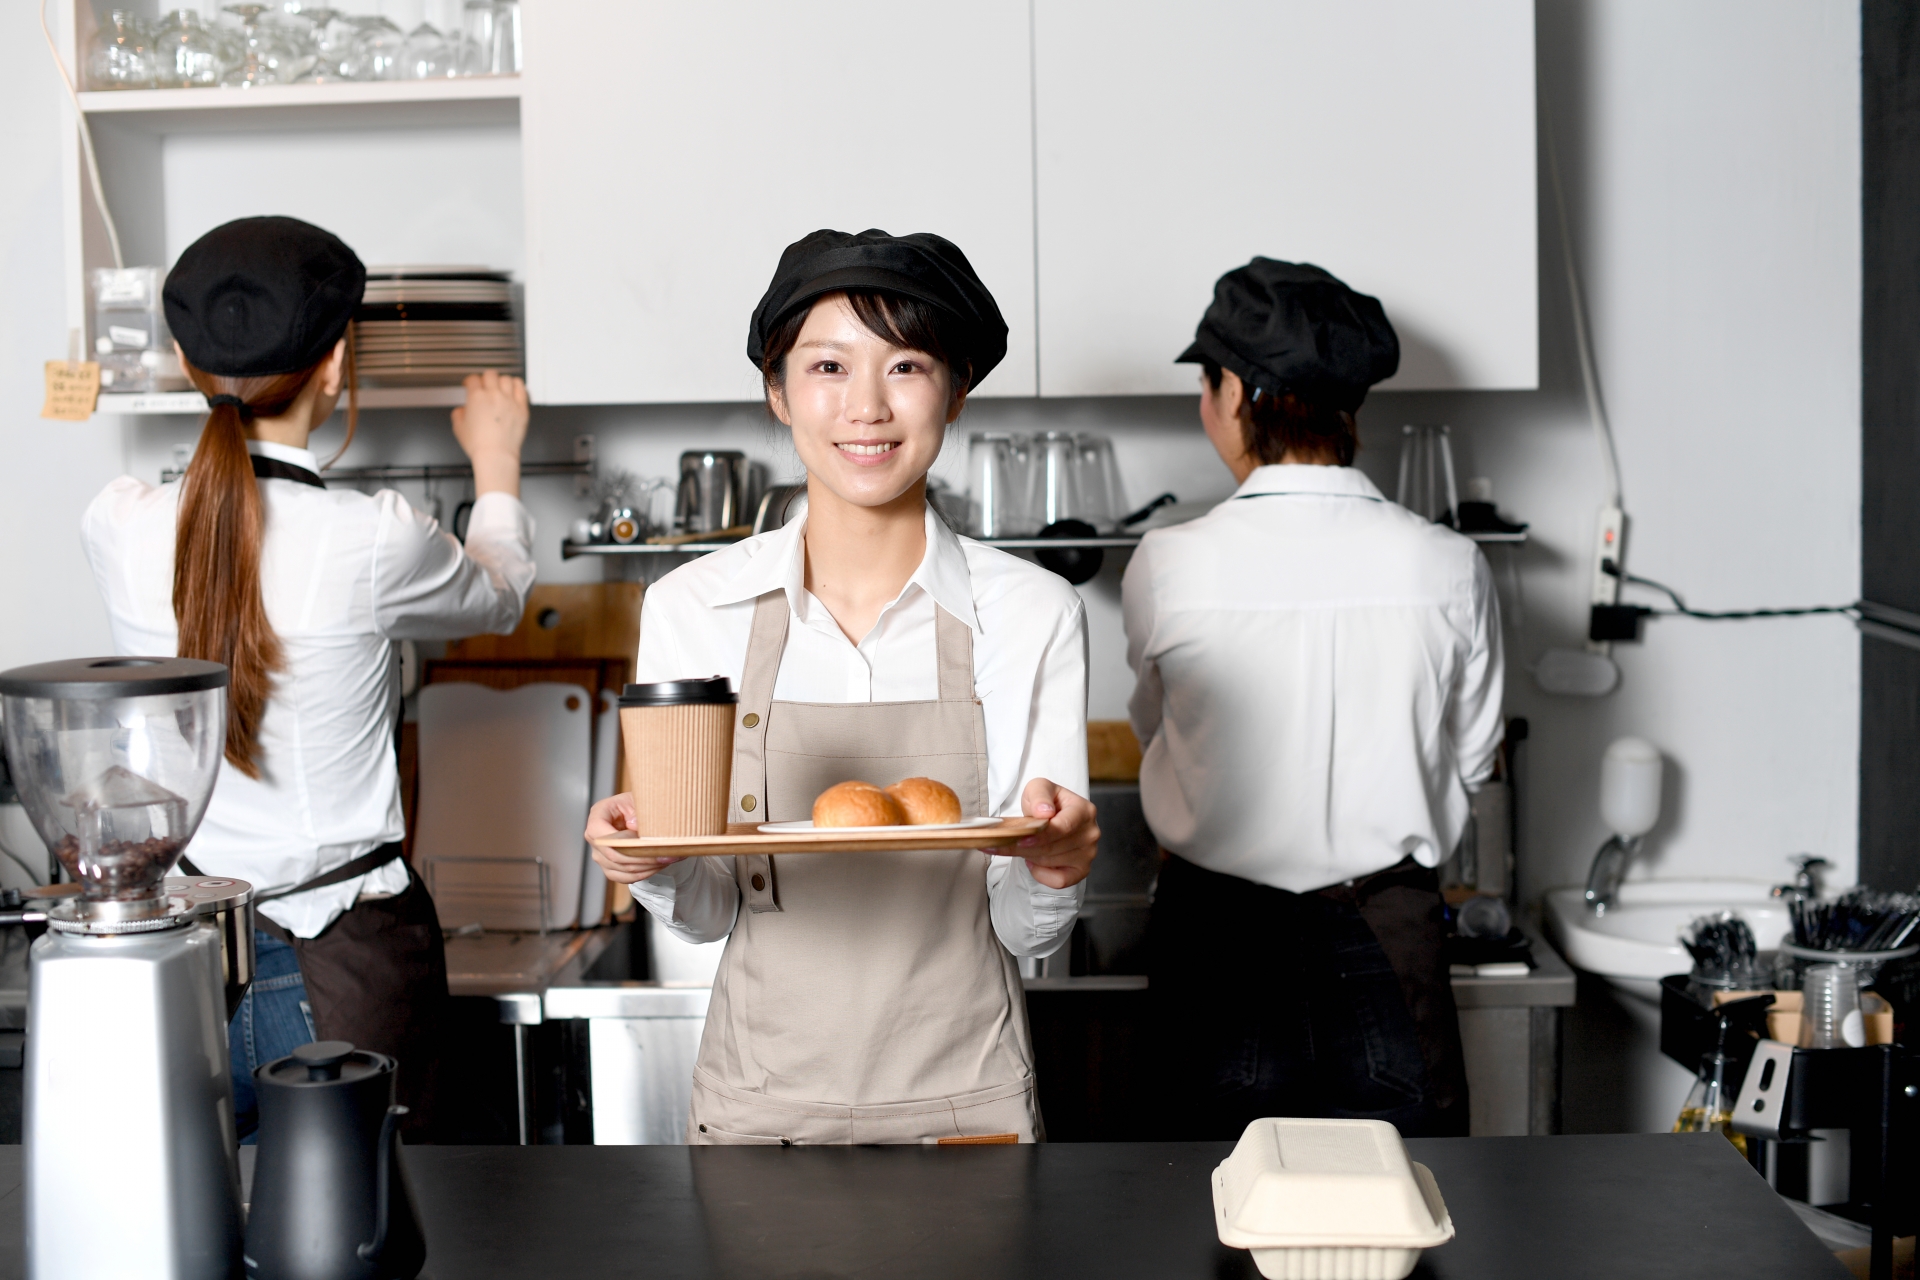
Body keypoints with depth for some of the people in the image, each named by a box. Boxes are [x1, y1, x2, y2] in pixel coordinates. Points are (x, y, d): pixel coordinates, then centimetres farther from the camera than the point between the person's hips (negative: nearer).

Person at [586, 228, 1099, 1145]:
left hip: (964, 1103, 0)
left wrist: (1054, 870, -23)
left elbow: (1032, 935, -3)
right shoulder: (691, 607, -4)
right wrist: (653, 862, -19)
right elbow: (707, 914, 1)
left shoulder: (1033, 614, -6)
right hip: (760, 1099, 1)